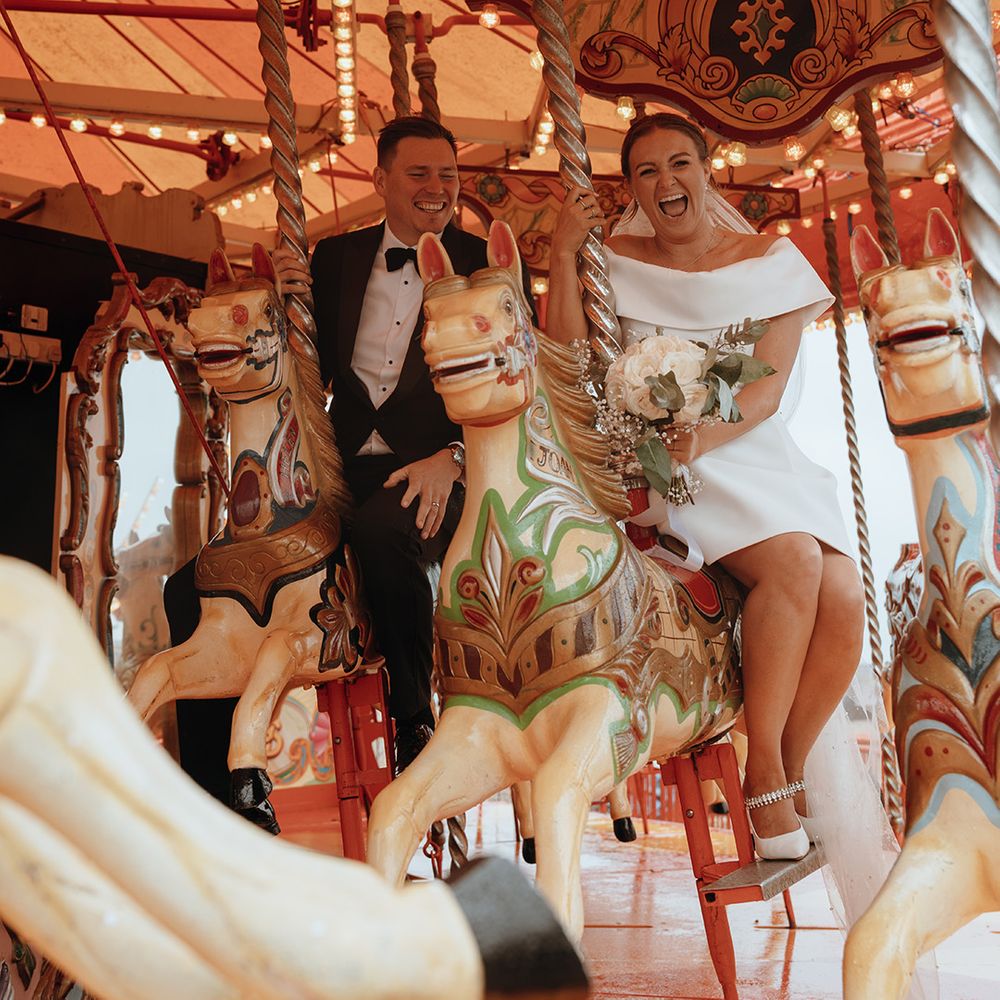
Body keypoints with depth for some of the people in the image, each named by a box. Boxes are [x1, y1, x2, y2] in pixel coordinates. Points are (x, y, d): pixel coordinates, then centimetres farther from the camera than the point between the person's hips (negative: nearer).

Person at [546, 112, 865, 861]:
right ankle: (766, 774, -15)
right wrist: (563, 254, -11)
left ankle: (786, 777, -5)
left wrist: (706, 435, -20)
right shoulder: (616, 263, 9)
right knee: (794, 563, -29)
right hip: (656, 460, -3)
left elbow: (771, 383, -2)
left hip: (758, 453, 3)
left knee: (845, 595, -21)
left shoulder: (771, 260, 11)